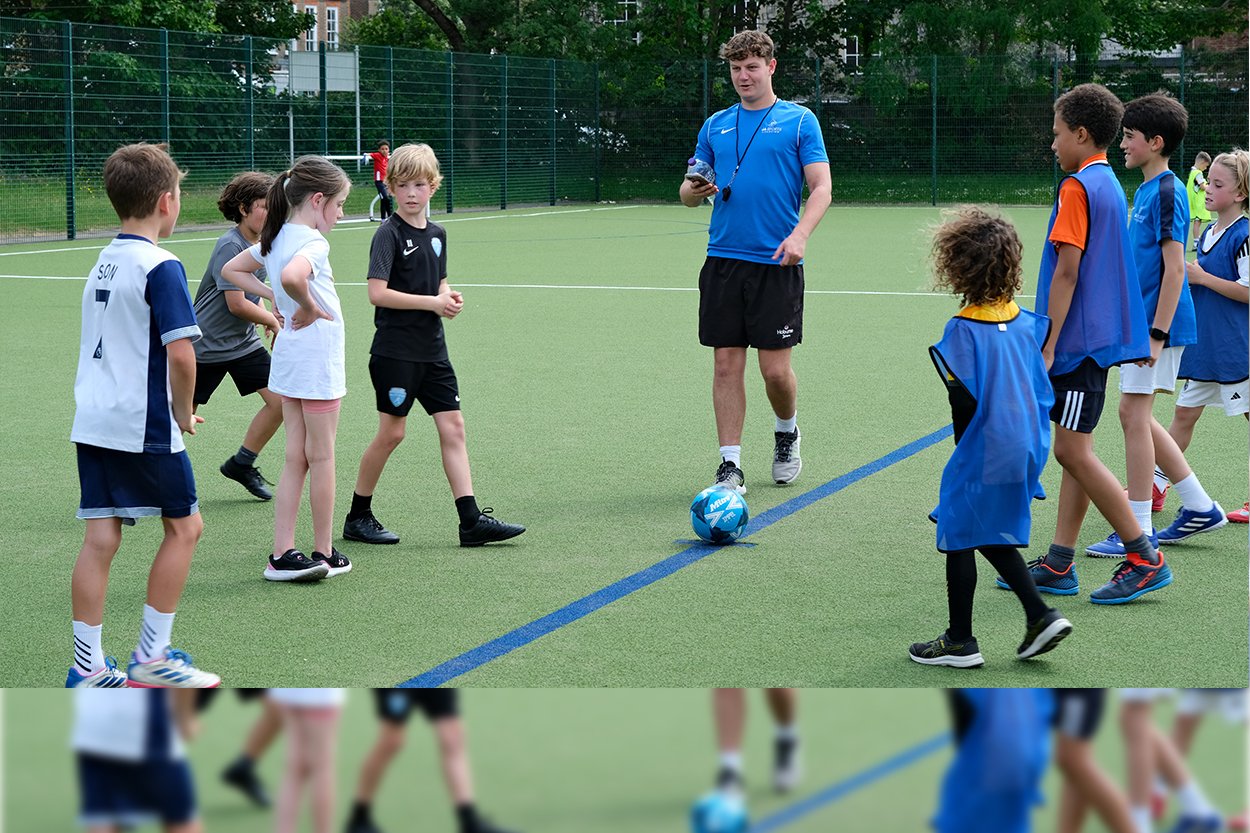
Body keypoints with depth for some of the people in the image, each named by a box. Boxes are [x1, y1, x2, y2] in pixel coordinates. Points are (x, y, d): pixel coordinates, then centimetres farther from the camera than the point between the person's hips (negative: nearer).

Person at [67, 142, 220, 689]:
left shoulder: (103, 262, 12)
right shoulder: (160, 268, -13)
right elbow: (181, 352, -21)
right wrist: (184, 413, -5)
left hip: (91, 420, 7)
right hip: (144, 427, -7)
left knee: (100, 538, 7)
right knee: (184, 526, 9)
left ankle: (87, 668, 8)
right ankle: (151, 656, 10)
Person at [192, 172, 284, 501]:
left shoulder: (261, 243, 4)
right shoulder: (230, 246, -21)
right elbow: (236, 305, -22)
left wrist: (267, 315, 5)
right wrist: (272, 321, -7)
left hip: (244, 342, 8)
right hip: (205, 346, -8)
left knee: (280, 400, -2)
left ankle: (241, 464, 15)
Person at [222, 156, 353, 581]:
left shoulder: (277, 238, 7)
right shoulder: (313, 242, -19)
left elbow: (231, 269, 19)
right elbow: (291, 276, -40)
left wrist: (277, 298, 9)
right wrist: (309, 306, -21)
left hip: (288, 356, 8)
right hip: (318, 357, -8)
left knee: (296, 458, 10)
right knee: (321, 458, 5)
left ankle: (283, 555, 8)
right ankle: (324, 554, 15)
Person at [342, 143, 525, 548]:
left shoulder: (437, 234, 11)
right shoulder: (389, 234, -11)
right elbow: (377, 293, -19)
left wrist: (449, 298, 2)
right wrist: (432, 302, -18)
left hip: (432, 350, 7)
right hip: (395, 351, -7)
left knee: (453, 427, 1)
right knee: (391, 433, -1)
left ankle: (472, 521, 0)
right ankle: (358, 517, 14)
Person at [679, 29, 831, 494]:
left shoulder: (799, 121, 2)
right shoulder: (715, 127, 13)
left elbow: (821, 187, -4)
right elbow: (690, 192, 16)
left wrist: (799, 235, -21)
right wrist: (694, 190, -9)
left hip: (777, 263, -3)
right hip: (723, 260, 3)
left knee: (775, 369, -2)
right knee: (726, 365, 0)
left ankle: (786, 432, 28)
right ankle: (730, 465, 6)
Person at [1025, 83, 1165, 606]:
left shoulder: (1077, 188, -14)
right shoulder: (1109, 184, 16)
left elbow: (1067, 272, -18)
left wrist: (1047, 346, -17)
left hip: (1079, 341, -10)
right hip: (1098, 337, 10)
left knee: (1072, 451, -9)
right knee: (1074, 450, 10)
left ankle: (1145, 559, -7)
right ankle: (1059, 565, 12)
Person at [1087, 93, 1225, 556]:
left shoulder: (1166, 192, -15)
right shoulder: (1146, 191, 14)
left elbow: (1174, 267, -19)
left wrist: (1157, 333, -22)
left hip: (1156, 324, -10)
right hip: (1140, 322, 10)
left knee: (1133, 413, -7)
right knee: (1139, 417, 13)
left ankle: (1137, 532, -1)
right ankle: (1200, 507, 22)